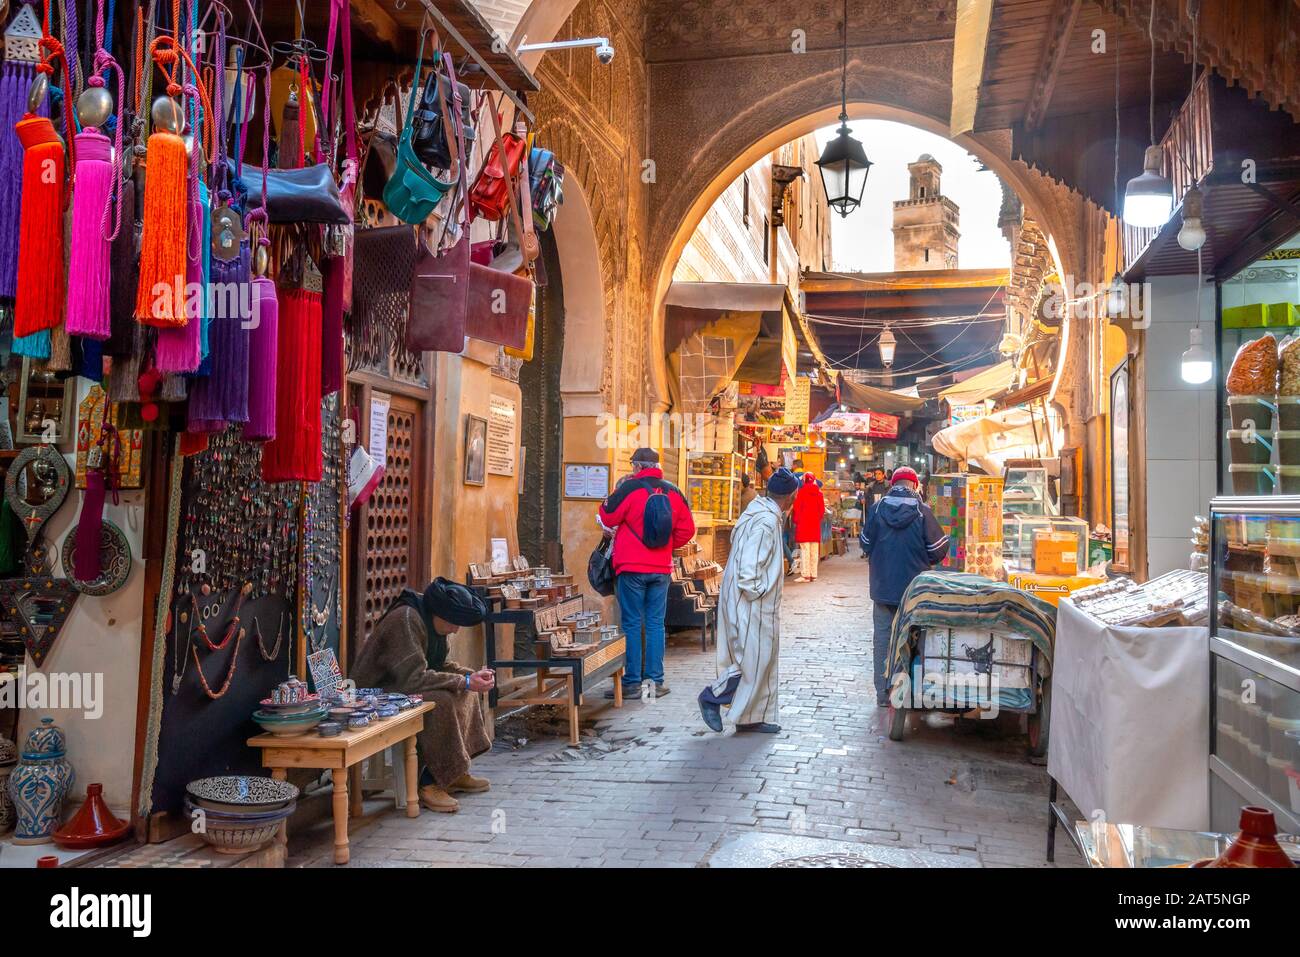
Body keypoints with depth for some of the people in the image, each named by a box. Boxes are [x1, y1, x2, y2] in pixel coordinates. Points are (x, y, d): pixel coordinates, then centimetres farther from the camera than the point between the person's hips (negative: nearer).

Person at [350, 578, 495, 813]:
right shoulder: (406, 619, -25)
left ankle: (456, 773, 7)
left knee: (465, 694, 5)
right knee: (441, 702, -29)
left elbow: (440, 664, 14)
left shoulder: (430, 620, 5)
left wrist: (472, 675, -4)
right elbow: (414, 678, -30)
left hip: (398, 686, 10)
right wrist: (465, 682, -27)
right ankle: (429, 784, -21)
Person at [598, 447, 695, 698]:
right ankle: (656, 681, 11)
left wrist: (613, 495, 12)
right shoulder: (673, 492, 6)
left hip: (631, 568, -4)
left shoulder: (629, 488, -9)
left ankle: (632, 682, 3)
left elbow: (608, 518, -3)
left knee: (631, 624, 2)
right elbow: (687, 529, 8)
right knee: (655, 624, 9)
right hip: (661, 569, 4)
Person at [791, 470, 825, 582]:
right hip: (815, 524, 4)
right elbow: (822, 509, 7)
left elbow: (796, 508, -4)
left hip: (803, 524, -4)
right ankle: (813, 574, 9)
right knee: (814, 551, 7)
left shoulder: (801, 492, -6)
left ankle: (805, 575, -7)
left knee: (805, 549, -4)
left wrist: (796, 520, 9)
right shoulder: (819, 493, 4)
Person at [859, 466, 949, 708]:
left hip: (882, 586, 1)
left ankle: (883, 694, 12)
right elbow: (939, 549, -5)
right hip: (914, 588, -1)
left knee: (882, 638, 9)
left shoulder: (877, 508, -5)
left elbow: (865, 544, 4)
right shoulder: (922, 511, -9)